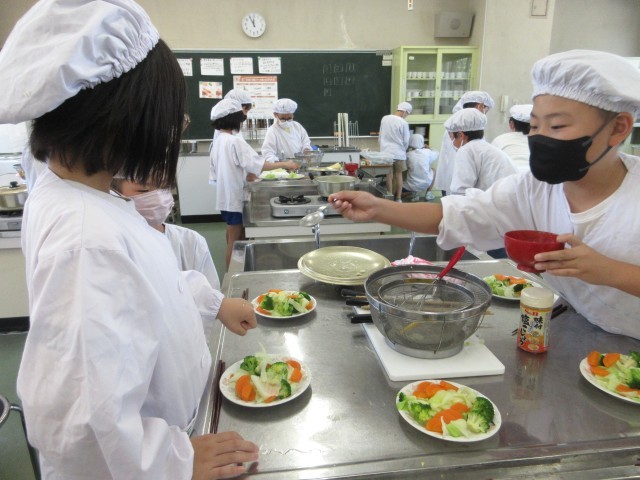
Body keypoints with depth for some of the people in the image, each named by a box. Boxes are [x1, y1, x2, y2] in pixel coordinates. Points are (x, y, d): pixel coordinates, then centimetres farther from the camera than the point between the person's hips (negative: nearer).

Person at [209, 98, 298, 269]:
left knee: (233, 238, 17)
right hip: (234, 197, -9)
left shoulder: (218, 141, 9)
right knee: (235, 239, 0)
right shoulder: (235, 141, -18)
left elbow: (215, 175, 12)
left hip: (225, 196, 9)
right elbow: (258, 164, -23)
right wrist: (284, 164, -16)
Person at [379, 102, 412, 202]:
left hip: (386, 152, 3)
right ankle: (398, 198, 16)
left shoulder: (384, 119, -1)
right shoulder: (403, 123, -13)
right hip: (399, 153, -2)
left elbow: (380, 136, 8)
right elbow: (406, 141, -5)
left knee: (389, 175, 9)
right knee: (398, 175, 10)